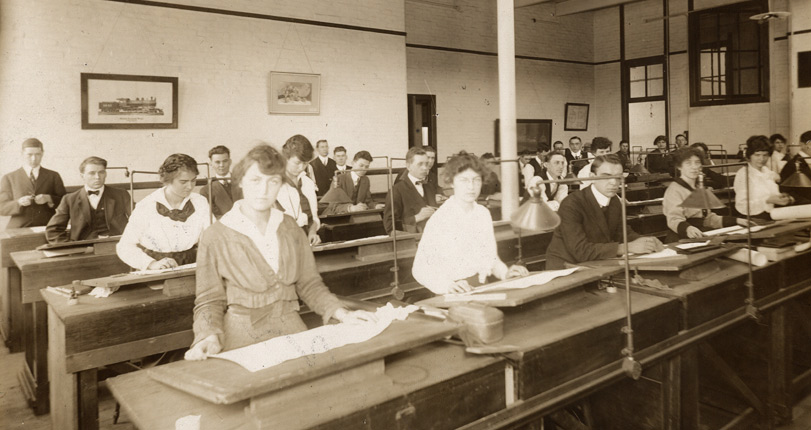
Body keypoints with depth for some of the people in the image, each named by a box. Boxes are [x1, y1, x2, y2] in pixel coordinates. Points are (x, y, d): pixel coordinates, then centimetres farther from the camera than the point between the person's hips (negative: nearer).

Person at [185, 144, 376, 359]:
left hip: (292, 331, 3)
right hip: (243, 338, -3)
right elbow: (209, 301, 0)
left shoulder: (290, 228, 9)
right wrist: (210, 337, -20)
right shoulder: (215, 237, -3)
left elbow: (309, 284, 12)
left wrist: (342, 314, -2)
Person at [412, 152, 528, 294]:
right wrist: (446, 285, -25)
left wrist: (504, 273, 2)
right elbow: (419, 268, -10)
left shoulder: (484, 214, 9)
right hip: (451, 296, -5)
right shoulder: (439, 220, -10)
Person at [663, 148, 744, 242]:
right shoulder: (674, 189, -9)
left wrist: (736, 221, 15)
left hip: (699, 238, 9)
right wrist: (688, 228, -45)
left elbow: (708, 217, 25)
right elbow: (674, 219, -24)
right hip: (680, 240, -9)